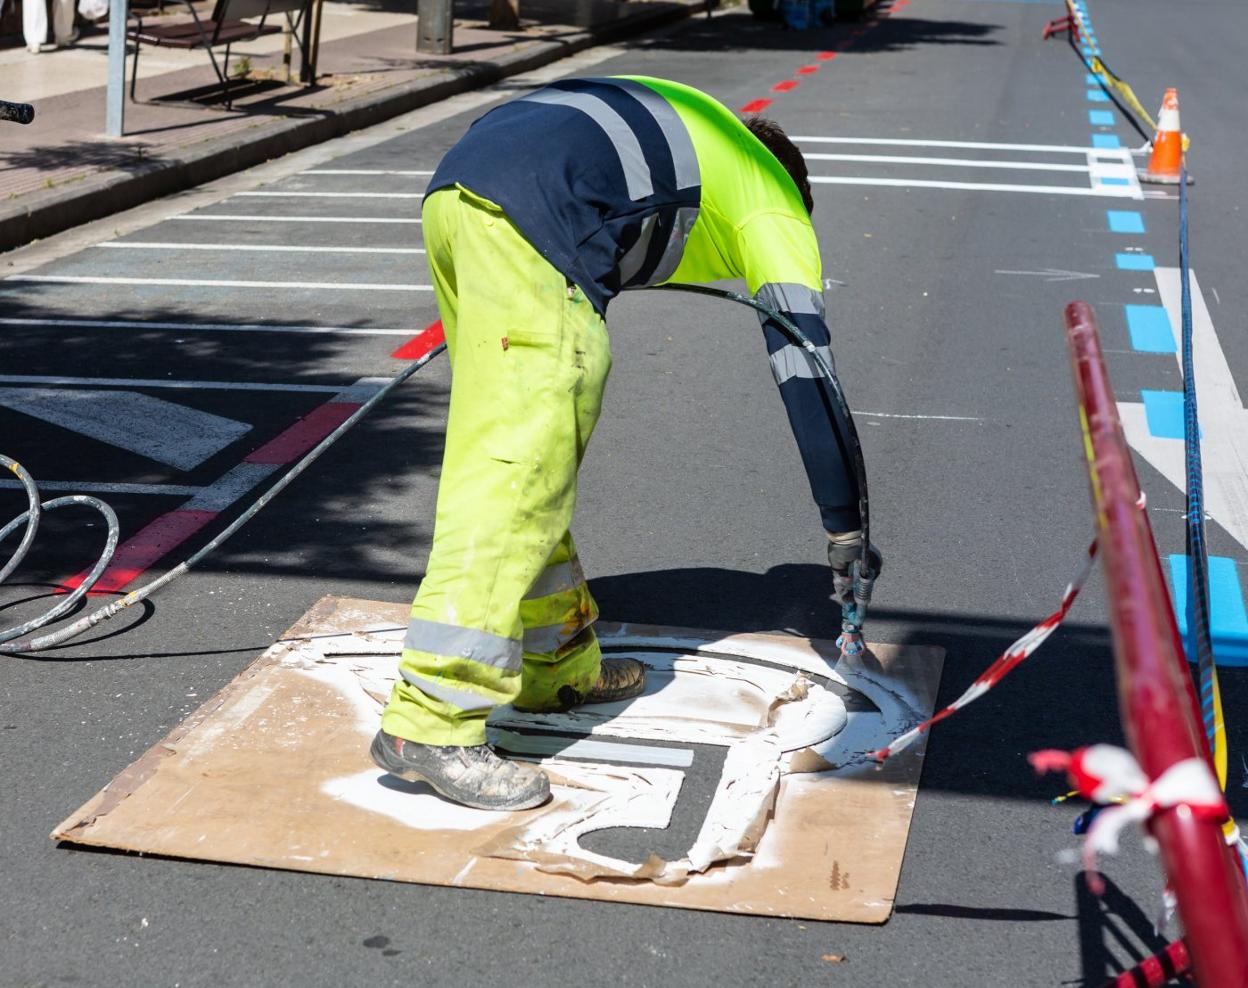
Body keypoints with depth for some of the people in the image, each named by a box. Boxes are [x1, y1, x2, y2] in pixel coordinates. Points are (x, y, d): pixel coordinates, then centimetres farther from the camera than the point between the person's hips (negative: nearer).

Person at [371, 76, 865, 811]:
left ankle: (557, 665, 29)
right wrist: (846, 526, 20)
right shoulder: (774, 207, 18)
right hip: (532, 222, -8)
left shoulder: (689, 128, 36)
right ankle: (431, 722, -11)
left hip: (456, 192, 8)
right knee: (513, 478, -8)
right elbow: (806, 371, 14)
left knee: (542, 454, 18)